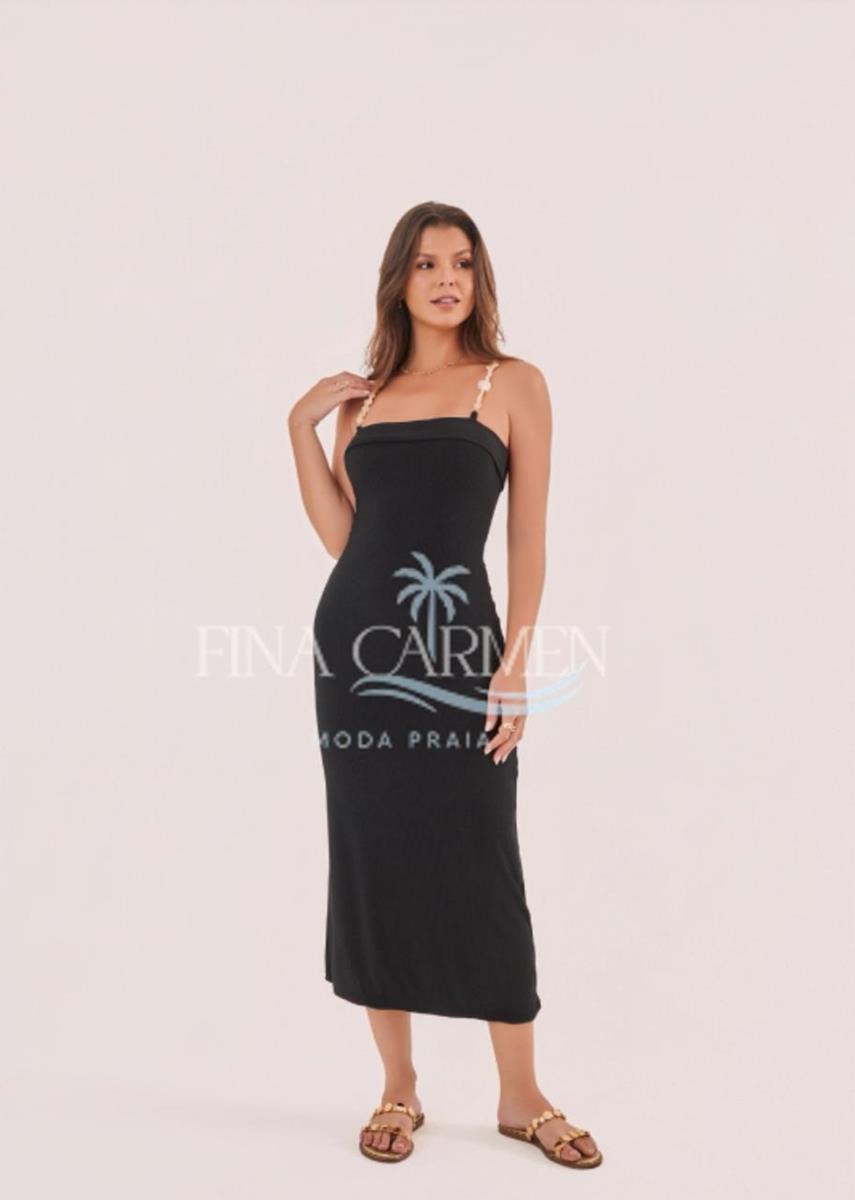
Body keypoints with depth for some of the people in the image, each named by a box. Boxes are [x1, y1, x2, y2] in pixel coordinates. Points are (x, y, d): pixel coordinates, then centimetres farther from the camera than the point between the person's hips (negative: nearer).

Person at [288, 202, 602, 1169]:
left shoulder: (514, 385, 3)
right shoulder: (361, 395, 13)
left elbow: (528, 539, -1)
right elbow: (339, 534, 7)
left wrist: (516, 663, -8)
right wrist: (301, 427, 2)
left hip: (460, 646, -3)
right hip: (358, 640, 4)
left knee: (481, 865, 0)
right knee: (371, 857, 7)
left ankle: (520, 1095, 19)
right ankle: (398, 1086, 23)